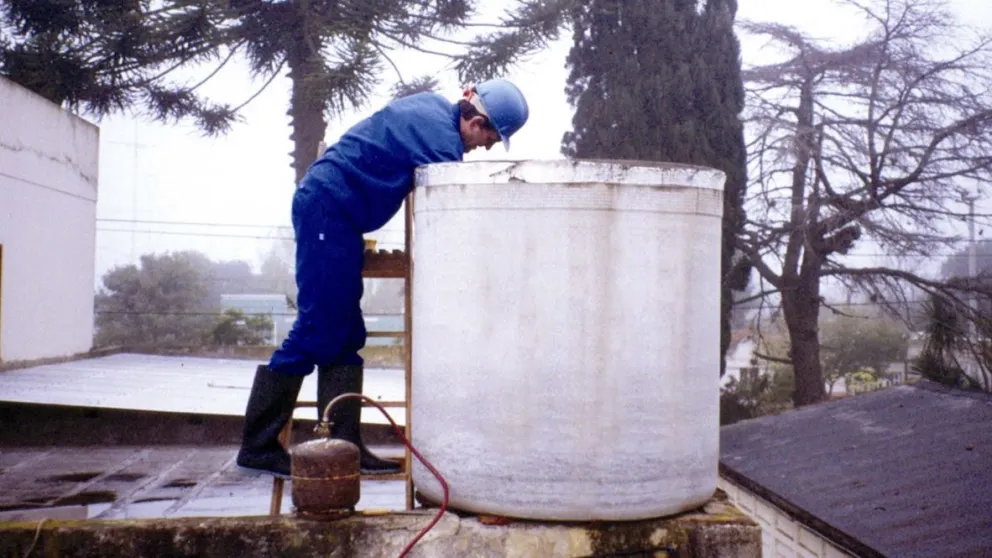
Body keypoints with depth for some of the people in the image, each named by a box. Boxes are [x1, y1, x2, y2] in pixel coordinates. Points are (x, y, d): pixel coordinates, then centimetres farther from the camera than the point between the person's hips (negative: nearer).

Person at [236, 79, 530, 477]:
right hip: (329, 208, -10)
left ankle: (344, 446, 6)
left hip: (328, 208, 10)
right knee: (317, 333, -9)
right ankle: (257, 445, -3)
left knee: (345, 336, 5)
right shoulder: (441, 136, -16)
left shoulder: (434, 109, 13)